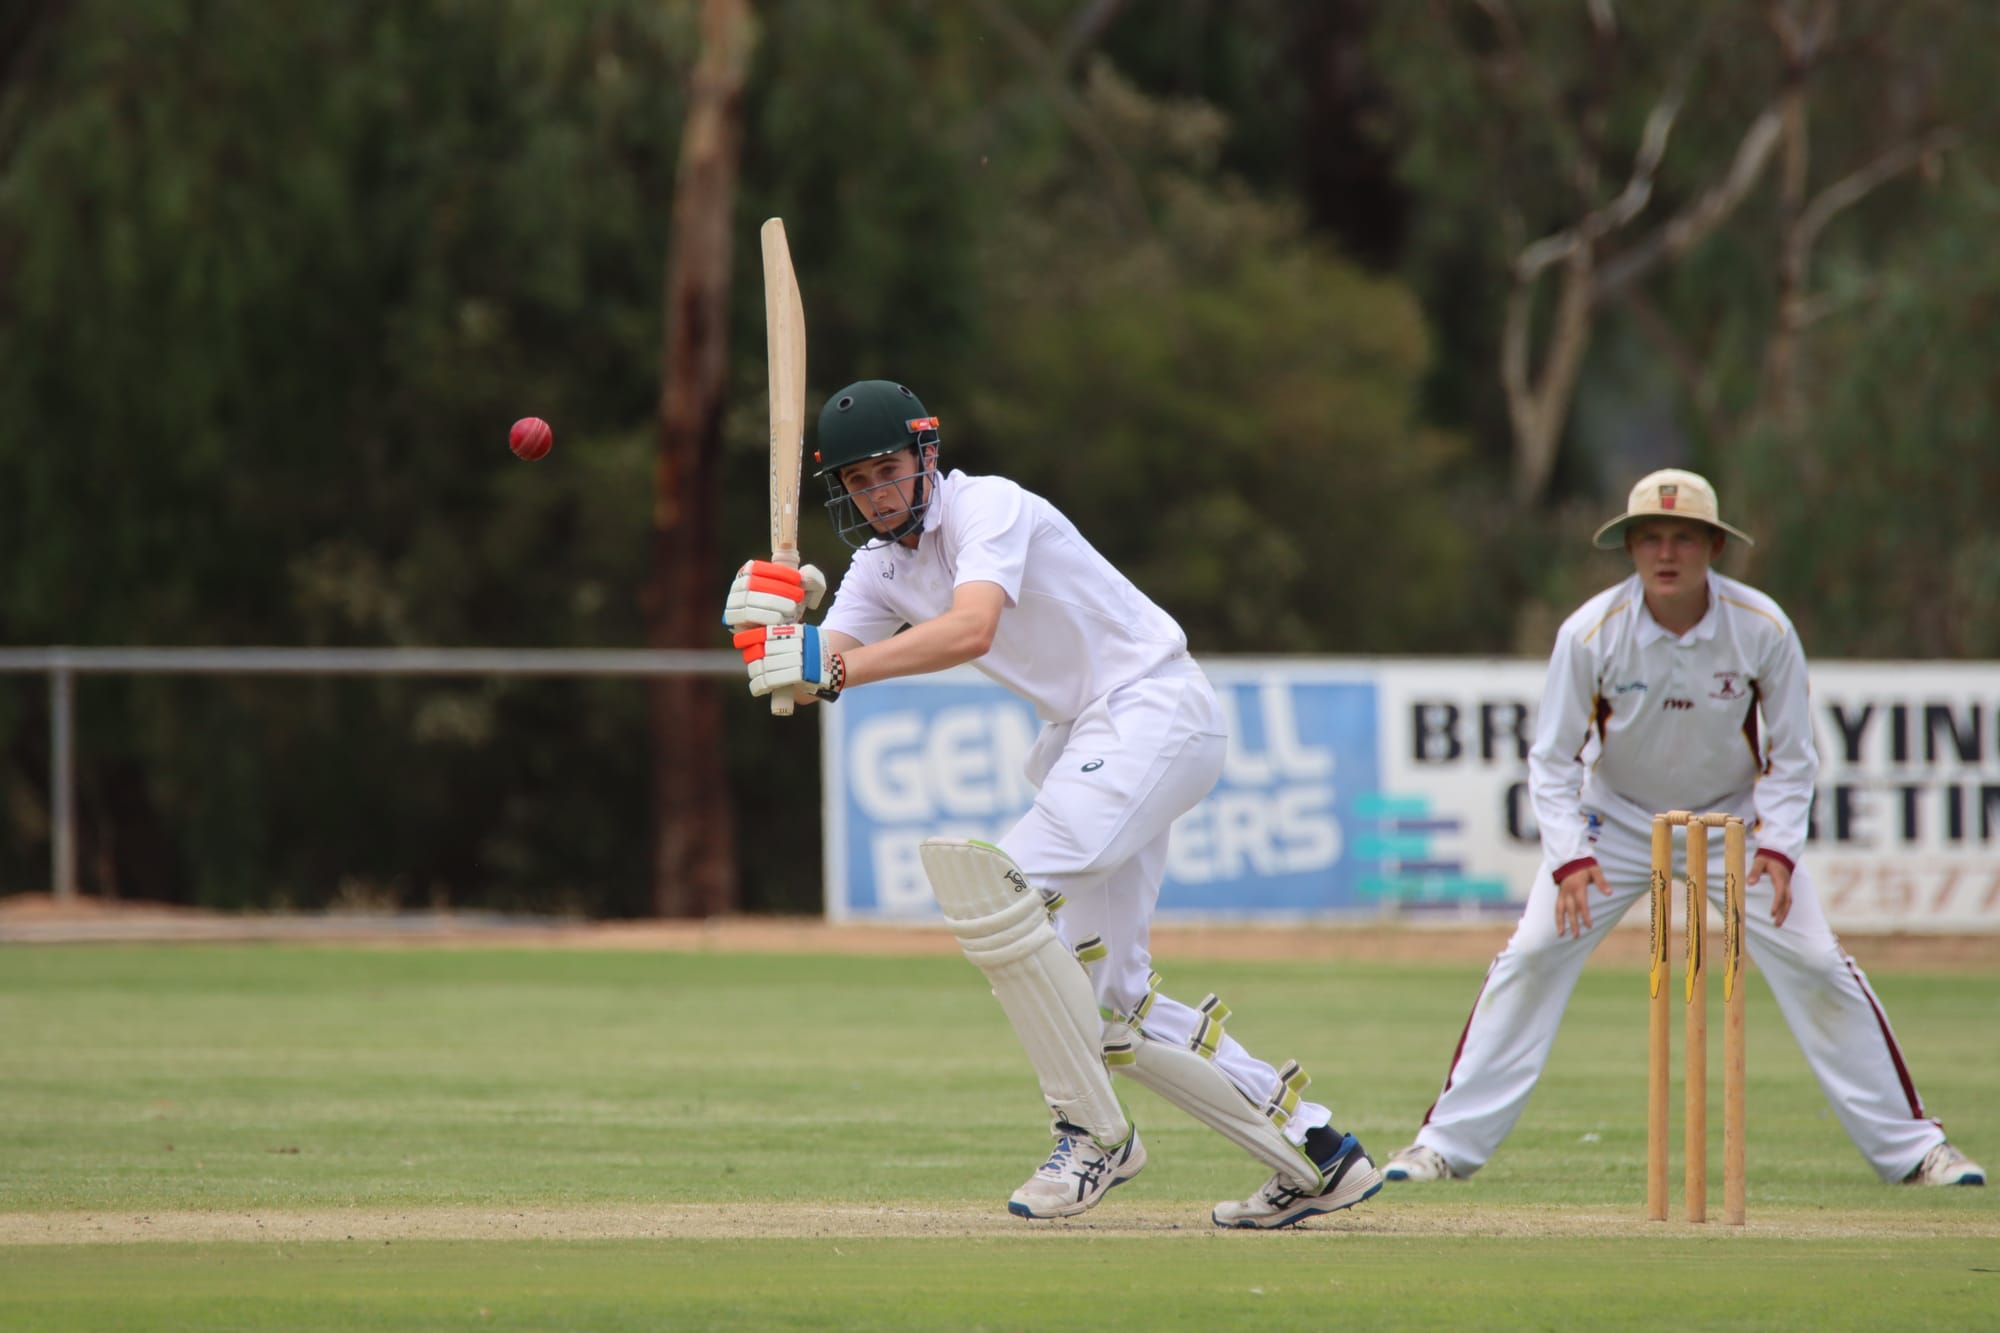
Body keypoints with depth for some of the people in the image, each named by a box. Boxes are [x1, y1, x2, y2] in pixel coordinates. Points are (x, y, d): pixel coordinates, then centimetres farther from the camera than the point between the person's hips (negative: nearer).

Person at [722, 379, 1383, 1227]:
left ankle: (1092, 1131, -16)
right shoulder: (881, 567, 10)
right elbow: (815, 677, -1)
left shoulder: (988, 507, -15)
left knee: (995, 890, -26)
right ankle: (1314, 1157, 14)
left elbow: (970, 630, -33)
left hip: (1154, 709, -10)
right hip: (1086, 740, 10)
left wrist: (836, 665, -42)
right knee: (1103, 1004, 7)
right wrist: (767, 627, -23)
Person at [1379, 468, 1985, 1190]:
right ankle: (1447, 1142, -2)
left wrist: (1777, 847, -22)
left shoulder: (1763, 629, -21)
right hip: (1617, 820, 0)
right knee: (1533, 956, -11)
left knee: (1815, 962, -8)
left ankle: (1910, 1144, 4)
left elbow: (1792, 754, -8)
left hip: (1734, 819, 0)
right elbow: (1553, 759, -14)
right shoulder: (1590, 633, -23)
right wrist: (1570, 858, -27)